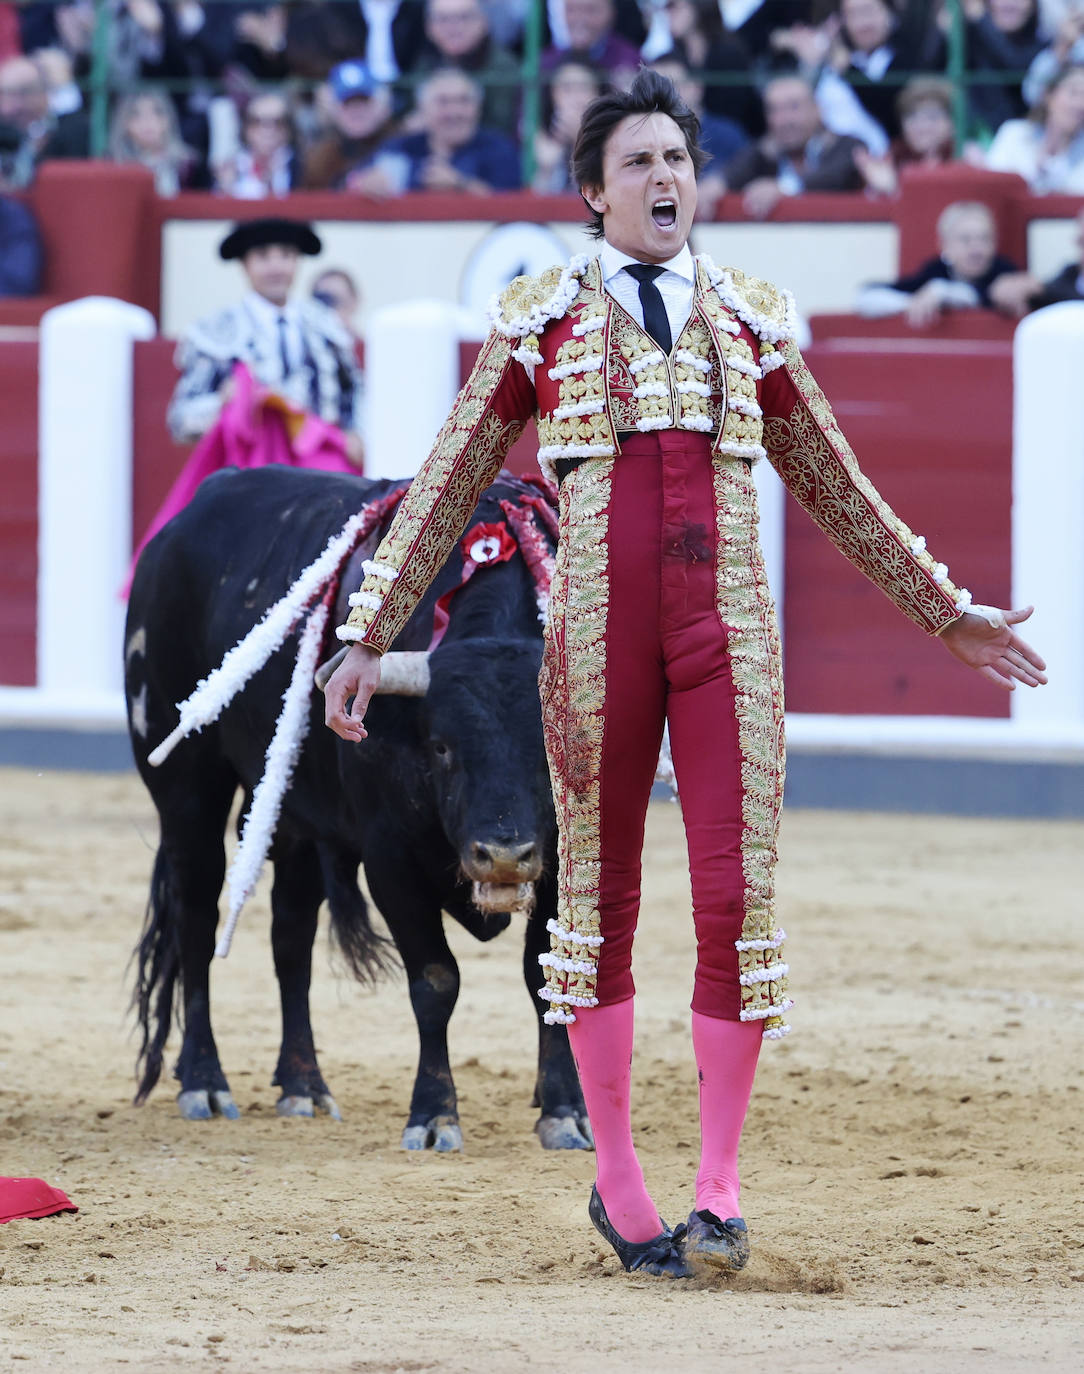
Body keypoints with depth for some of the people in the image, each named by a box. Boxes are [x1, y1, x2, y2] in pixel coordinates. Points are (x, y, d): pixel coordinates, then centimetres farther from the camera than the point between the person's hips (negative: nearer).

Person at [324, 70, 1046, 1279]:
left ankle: (720, 1186, 1)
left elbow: (837, 491, 21)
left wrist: (948, 615, 23)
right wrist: (369, 637, 3)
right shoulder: (539, 323, 5)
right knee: (599, 902, 5)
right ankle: (617, 1186, 16)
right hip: (597, 632, -1)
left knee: (736, 901, -7)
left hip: (726, 635, 1)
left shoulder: (750, 322, 11)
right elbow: (445, 489, 8)